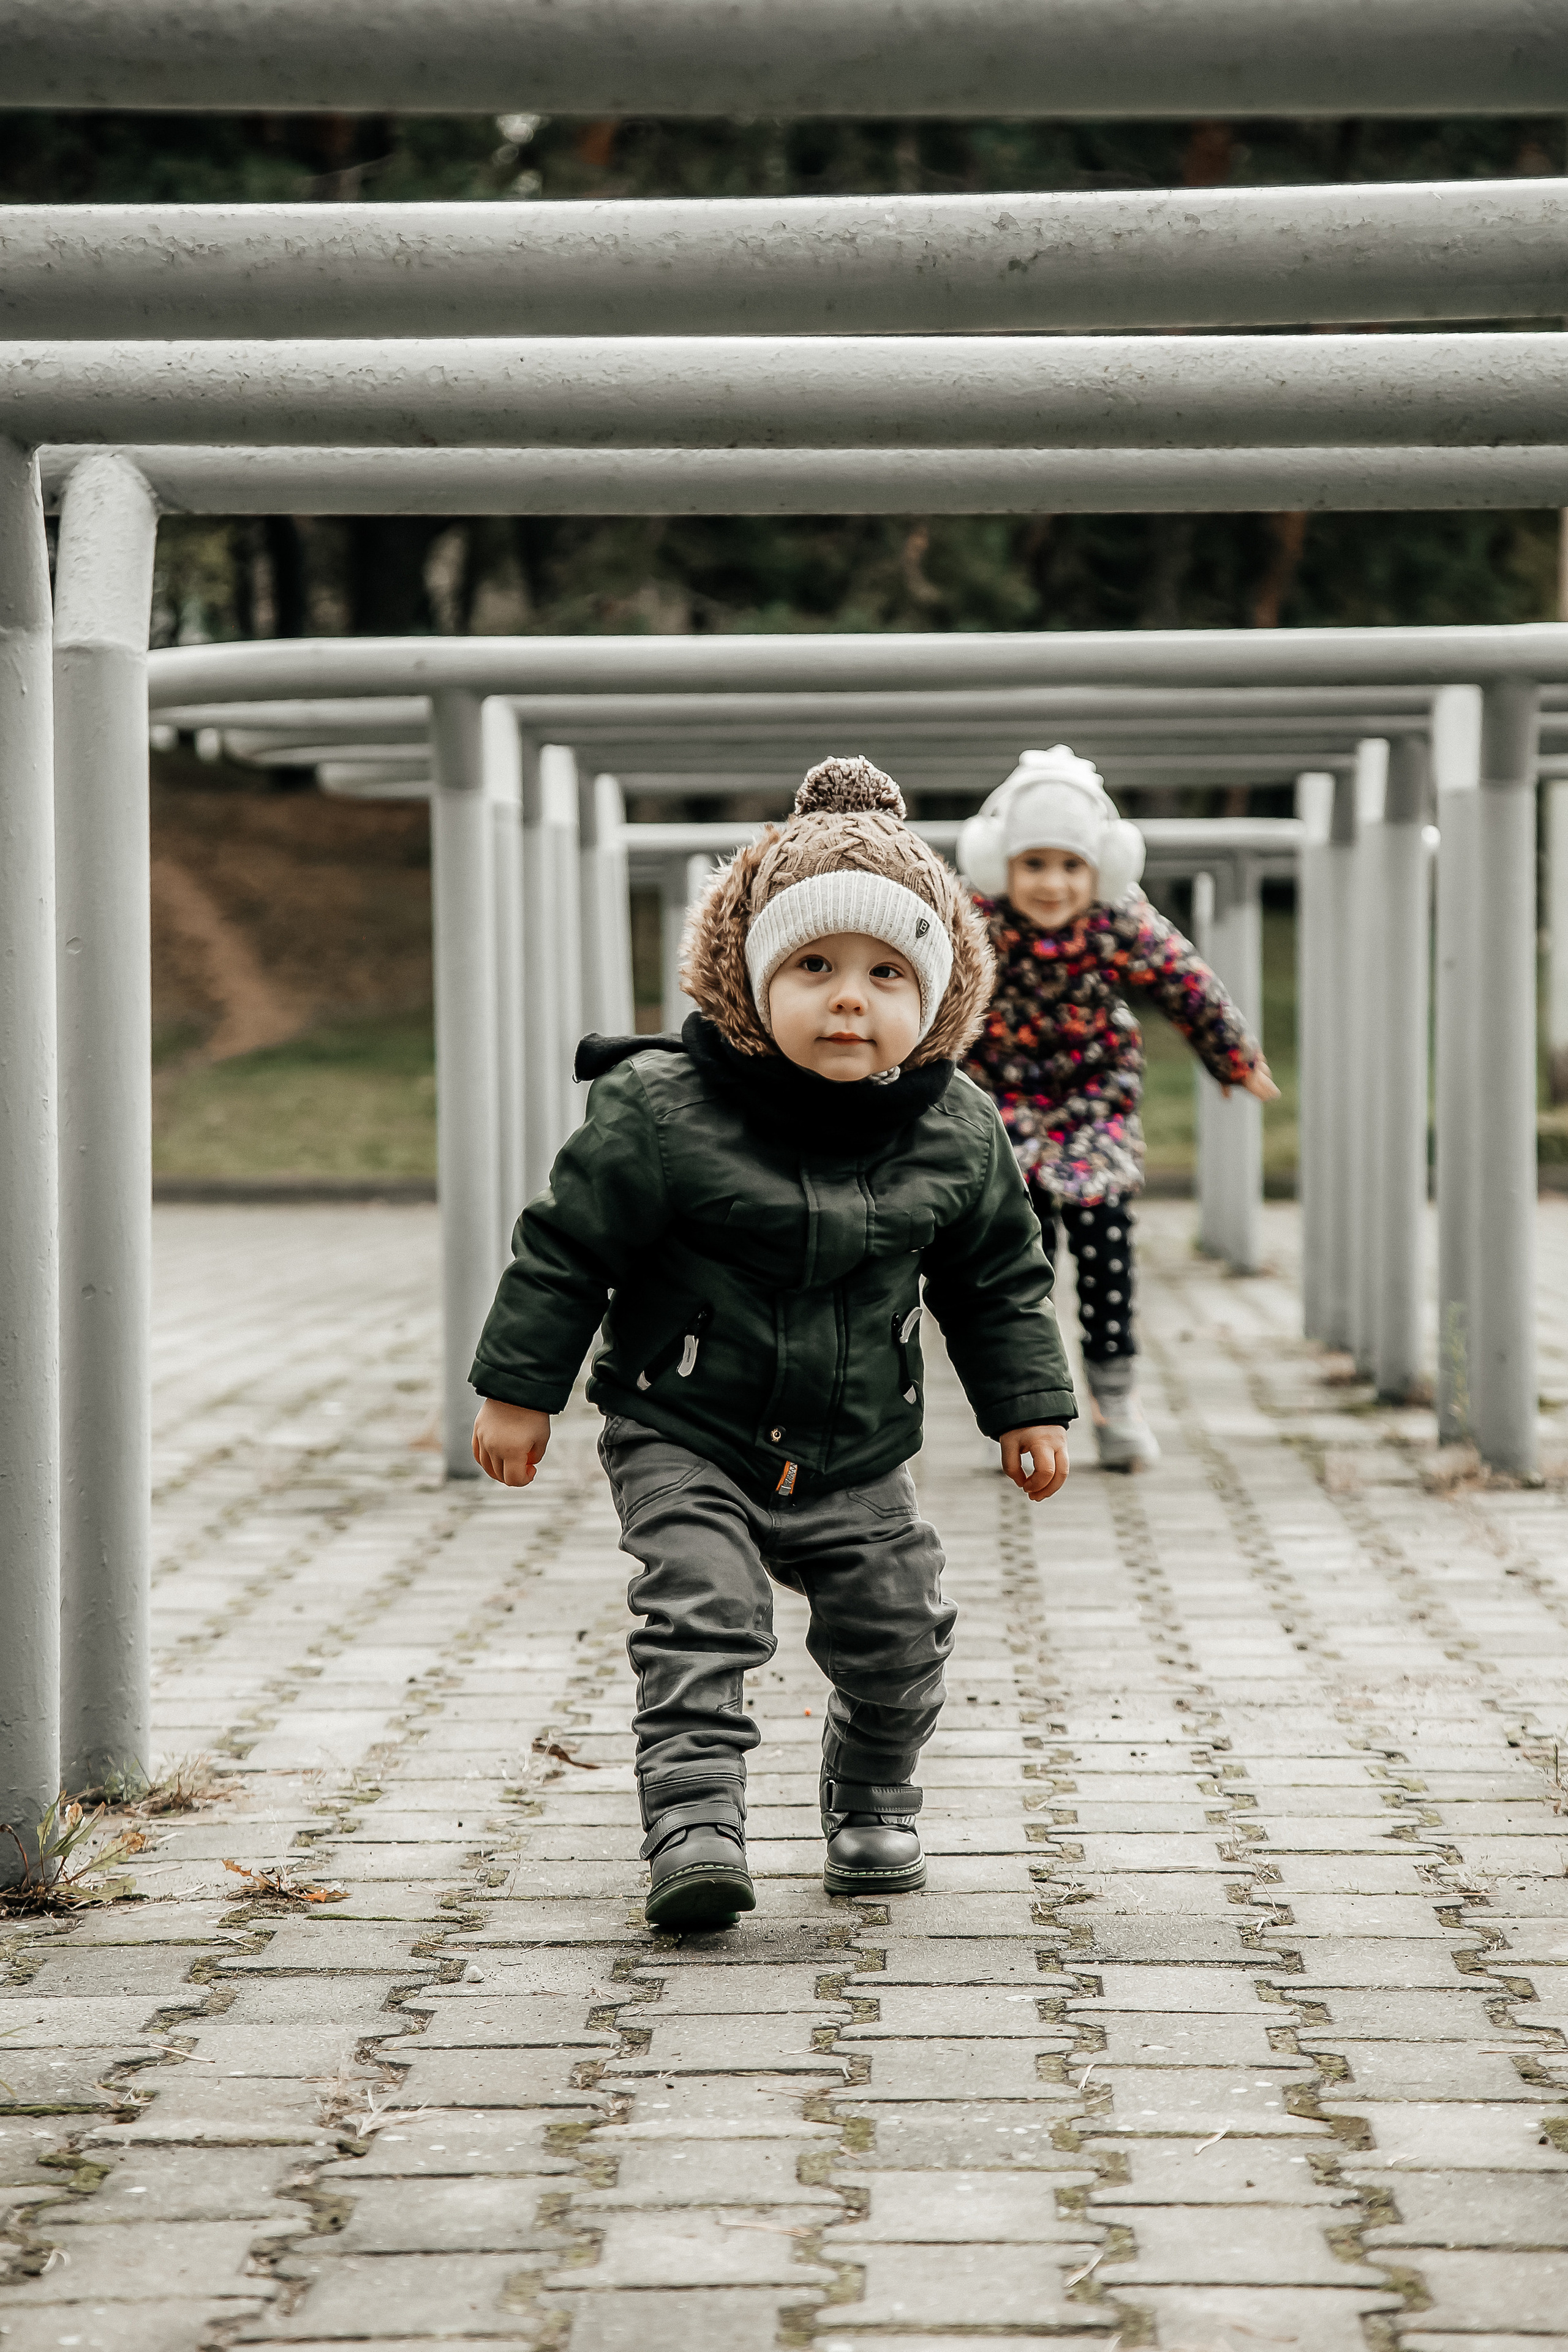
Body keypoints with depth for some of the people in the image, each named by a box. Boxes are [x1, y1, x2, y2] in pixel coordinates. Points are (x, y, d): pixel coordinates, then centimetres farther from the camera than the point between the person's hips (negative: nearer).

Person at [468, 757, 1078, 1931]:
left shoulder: (956, 1133, -6)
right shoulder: (660, 1112, -18)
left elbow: (999, 1279, 9)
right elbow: (566, 1247, -9)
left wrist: (1030, 1406, 8)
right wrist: (519, 1389, -7)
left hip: (858, 1456, 3)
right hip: (688, 1440, -3)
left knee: (897, 1634, 8)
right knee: (699, 1619, -19)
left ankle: (873, 1803, 32)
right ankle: (694, 1825, -19)